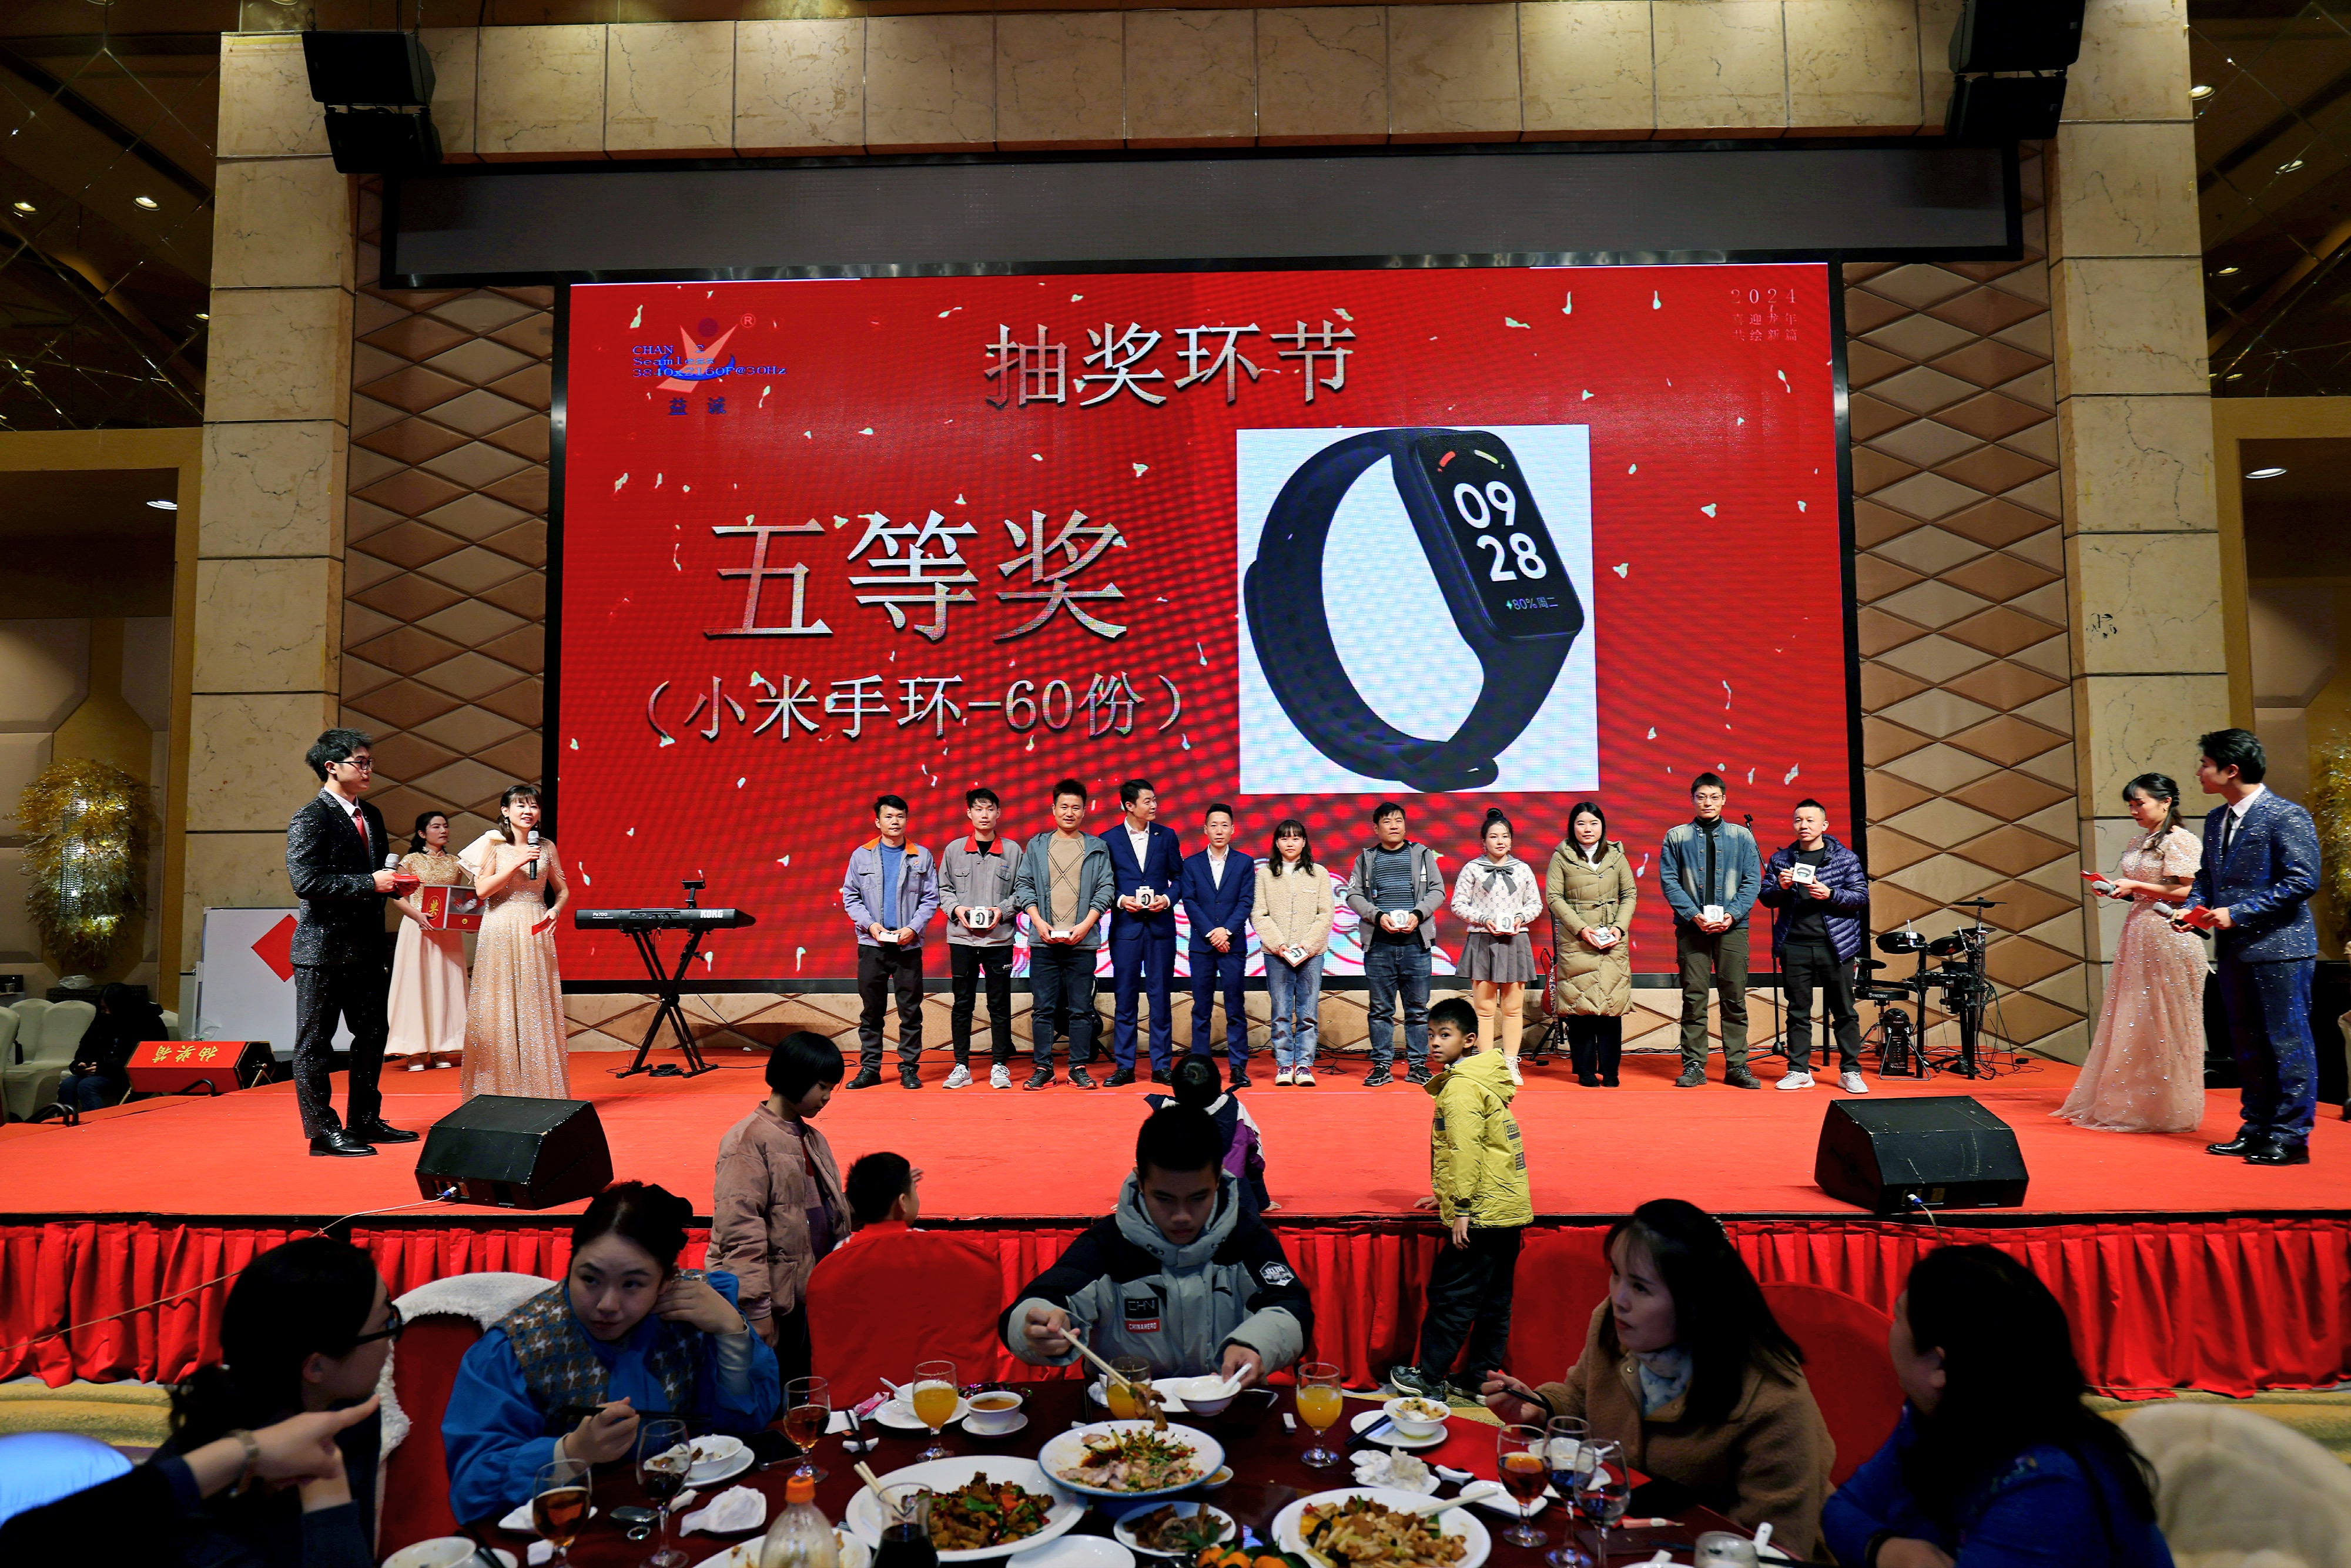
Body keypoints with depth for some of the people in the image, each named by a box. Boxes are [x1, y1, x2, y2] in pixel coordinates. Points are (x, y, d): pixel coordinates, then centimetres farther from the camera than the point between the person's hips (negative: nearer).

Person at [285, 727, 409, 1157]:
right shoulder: (309, 820, -11)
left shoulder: (371, 816, 14)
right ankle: (322, 1131, 10)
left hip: (365, 948, 8)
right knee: (315, 1042, 3)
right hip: (324, 949, -8)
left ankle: (365, 1121, 25)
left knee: (372, 1035, 13)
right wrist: (369, 883, -21)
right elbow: (306, 882, -21)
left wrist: (393, 882, 2)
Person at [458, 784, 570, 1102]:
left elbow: (563, 889, 16)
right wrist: (517, 863, -15)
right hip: (500, 932, -2)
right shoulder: (493, 844, 2)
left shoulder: (546, 847, 9)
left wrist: (555, 910, -4)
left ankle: (540, 1088, 7)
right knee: (501, 1008, -2)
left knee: (538, 1007, 1)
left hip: (536, 933, 2)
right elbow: (482, 889, -7)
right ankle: (501, 1088, 4)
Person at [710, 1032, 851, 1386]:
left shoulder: (813, 1139, 14)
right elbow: (740, 1230, -18)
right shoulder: (749, 1140, -13)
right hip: (772, 1300, -8)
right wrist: (759, 1309, -20)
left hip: (811, 1296, 8)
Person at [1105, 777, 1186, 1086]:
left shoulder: (1167, 836, 8)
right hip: (1125, 925, -1)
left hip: (1160, 925, 1)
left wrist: (1167, 899, -8)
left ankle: (1162, 1066, 11)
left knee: (1161, 997, 4)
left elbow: (1179, 877, 10)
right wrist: (1120, 900, -11)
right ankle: (1124, 1066, 10)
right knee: (1125, 999, 2)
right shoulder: (1109, 840, 3)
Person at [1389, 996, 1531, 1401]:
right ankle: (1482, 1377, 21)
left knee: (1450, 1294, -1)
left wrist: (1461, 1208, -20)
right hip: (1510, 1211, 10)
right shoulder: (1486, 1078, 16)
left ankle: (1429, 1378, 7)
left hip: (1481, 1215, -10)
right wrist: (1447, 1196, 28)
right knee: (1493, 1298, 13)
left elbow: (1465, 1150, -22)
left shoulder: (1460, 1087, -15)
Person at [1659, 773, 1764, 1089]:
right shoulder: (1676, 837, 7)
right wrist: (1694, 915, -11)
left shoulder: (1742, 836, 10)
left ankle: (1737, 1066, 8)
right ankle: (1694, 1065, 5)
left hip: (1733, 927, 1)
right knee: (1693, 998, 0)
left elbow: (1752, 881, 5)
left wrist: (1732, 914, -9)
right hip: (1691, 927, -1)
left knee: (1735, 998, 2)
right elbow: (1669, 881, 1)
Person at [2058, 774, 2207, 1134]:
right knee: (2130, 1021, 8)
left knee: (2162, 1024, -2)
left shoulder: (2181, 841, -9)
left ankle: (2168, 1109, 7)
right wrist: (2114, 888, 4)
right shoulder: (2137, 844, 16)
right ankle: (2129, 1105, 15)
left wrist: (2135, 886, -16)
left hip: (2170, 938, -8)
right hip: (2137, 935, 8)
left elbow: (2186, 893, -15)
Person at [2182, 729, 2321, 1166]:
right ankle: (2257, 1130, 24)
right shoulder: (2216, 820, 13)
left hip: (2279, 948, -8)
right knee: (2247, 1044, 14)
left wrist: (2238, 913, -19)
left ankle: (2290, 1138, 4)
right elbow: (2207, 878, 21)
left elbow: (2303, 881, -17)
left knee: (2287, 1043, -2)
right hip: (2235, 949, 9)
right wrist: (2196, 909, 1)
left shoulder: (2286, 817, -12)